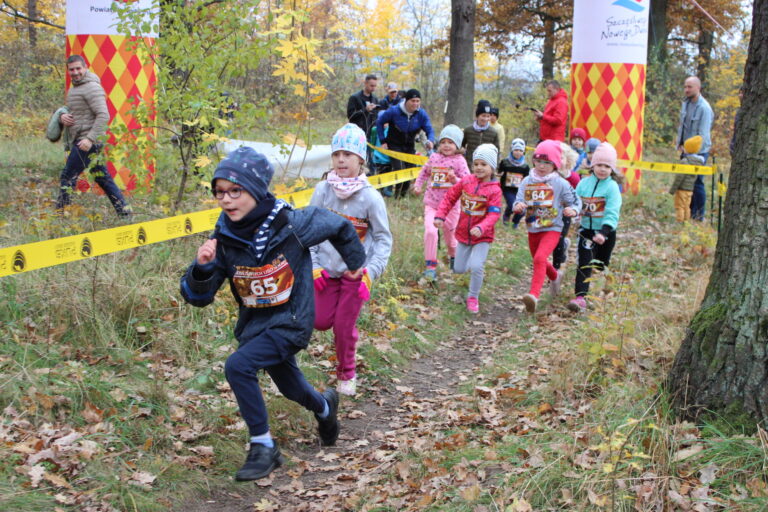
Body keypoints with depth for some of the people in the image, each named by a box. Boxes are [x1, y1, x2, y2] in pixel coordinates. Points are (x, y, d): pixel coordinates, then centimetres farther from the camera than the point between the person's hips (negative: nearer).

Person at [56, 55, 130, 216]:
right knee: (103, 178, 12)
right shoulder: (74, 88, 18)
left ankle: (61, 213, -2)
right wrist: (62, 116, 1)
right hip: (78, 140, 10)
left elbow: (103, 116, -20)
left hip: (87, 142, -10)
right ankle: (124, 211, 15)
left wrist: (90, 138, -27)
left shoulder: (92, 88, -12)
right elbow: (72, 112, 26)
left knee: (67, 177, -7)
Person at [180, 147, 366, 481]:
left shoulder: (291, 224, -23)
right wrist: (203, 267, -32)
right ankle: (324, 407, 60)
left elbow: (339, 226, -3)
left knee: (238, 366, -26)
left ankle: (263, 447, -11)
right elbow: (198, 297, -11)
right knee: (291, 388, 25)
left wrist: (355, 263, 12)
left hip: (291, 322, -5)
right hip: (253, 324, 5)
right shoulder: (224, 238, -14)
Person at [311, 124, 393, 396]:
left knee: (344, 327, 3)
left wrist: (371, 272, -14)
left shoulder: (371, 197, -13)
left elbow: (384, 239, -5)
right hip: (326, 271, 3)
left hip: (355, 272, -2)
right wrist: (313, 266, -5)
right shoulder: (322, 190, -8)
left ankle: (347, 375, 25)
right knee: (321, 321, 4)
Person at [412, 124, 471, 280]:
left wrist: (455, 180, -30)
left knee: (450, 235, 13)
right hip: (431, 204, 2)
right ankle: (430, 266, -8)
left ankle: (454, 258, 44)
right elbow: (425, 172, 21)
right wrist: (418, 185, 10)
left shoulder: (459, 161, -8)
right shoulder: (434, 157, 3)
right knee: (430, 232, -18)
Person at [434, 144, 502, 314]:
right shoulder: (466, 182, -2)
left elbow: (494, 214, -22)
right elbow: (449, 198, 6)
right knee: (458, 269, 12)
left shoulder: (494, 190, -14)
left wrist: (481, 228, -38)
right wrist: (440, 215, -6)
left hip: (482, 237, -4)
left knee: (476, 267, -20)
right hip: (463, 234, 4)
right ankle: (474, 263, 48)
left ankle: (473, 297, 4)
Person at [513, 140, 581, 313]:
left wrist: (573, 210, -23)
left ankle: (534, 295, -35)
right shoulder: (527, 182, 2)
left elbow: (576, 201, 1)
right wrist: (518, 206, -28)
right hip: (533, 229, 5)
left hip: (552, 229, -5)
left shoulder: (560, 183, -7)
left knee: (540, 258, -27)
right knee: (539, 261, 24)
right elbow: (519, 200, -3)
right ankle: (555, 276, 57)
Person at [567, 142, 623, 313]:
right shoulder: (584, 183, -1)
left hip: (606, 232, -2)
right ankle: (581, 297, -14)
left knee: (600, 265, 14)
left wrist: (603, 232, -32)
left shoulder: (612, 187, -12)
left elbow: (612, 213, -22)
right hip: (587, 229, 2)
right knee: (584, 264, -10)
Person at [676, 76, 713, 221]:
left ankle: (699, 215, 6)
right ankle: (690, 211, 19)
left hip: (698, 151, -7)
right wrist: (680, 144, 6)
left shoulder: (704, 108, -16)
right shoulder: (686, 103, 8)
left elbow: (703, 134, -17)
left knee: (697, 183, -4)